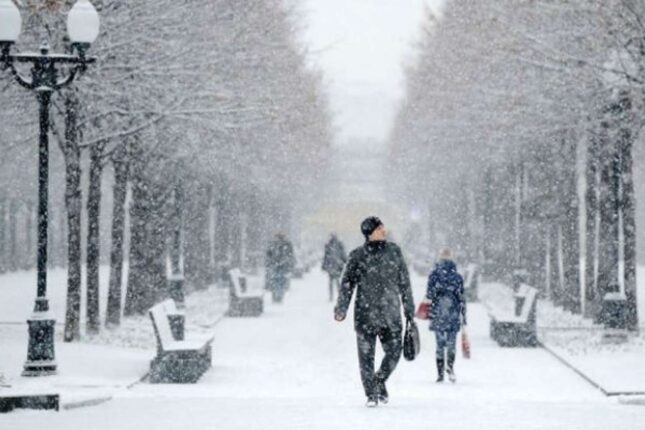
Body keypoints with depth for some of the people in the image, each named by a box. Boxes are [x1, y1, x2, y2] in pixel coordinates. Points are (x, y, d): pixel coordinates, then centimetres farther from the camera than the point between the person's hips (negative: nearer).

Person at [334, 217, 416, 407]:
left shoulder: (394, 251, 6)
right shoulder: (358, 255, -2)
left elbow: (404, 283, 12)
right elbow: (347, 283, -2)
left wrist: (409, 310, 13)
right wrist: (341, 308, -12)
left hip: (391, 314, 2)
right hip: (365, 313, -2)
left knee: (394, 352, 0)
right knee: (366, 355, -1)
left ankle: (380, 381, 26)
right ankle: (371, 393, 12)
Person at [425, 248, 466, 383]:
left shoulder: (434, 275, -1)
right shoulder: (457, 277, 2)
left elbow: (429, 296, -5)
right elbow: (461, 299, 4)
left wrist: (429, 313, 0)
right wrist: (463, 317, 11)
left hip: (438, 315, 0)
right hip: (453, 315, 0)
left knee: (440, 344, 7)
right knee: (451, 343, 5)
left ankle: (440, 373, 5)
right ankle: (450, 366, -17)